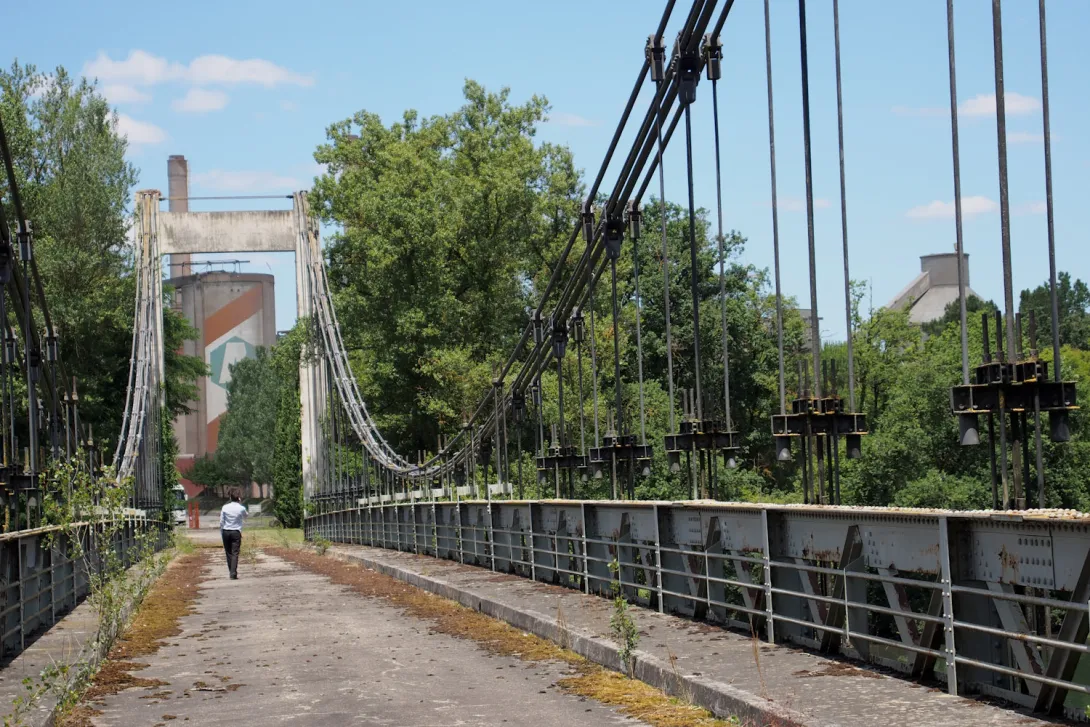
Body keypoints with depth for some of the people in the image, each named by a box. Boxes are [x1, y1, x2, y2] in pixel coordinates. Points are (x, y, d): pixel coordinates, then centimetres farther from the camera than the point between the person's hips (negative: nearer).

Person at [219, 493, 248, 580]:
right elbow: (245, 517, 18)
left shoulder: (225, 507, 0)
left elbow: (221, 521, 2)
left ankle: (231, 572, 18)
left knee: (228, 553, 12)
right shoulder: (241, 508, -5)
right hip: (236, 532, -2)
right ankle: (233, 574, -12)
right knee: (235, 553, -3)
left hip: (226, 531, 2)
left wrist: (221, 533, 11)